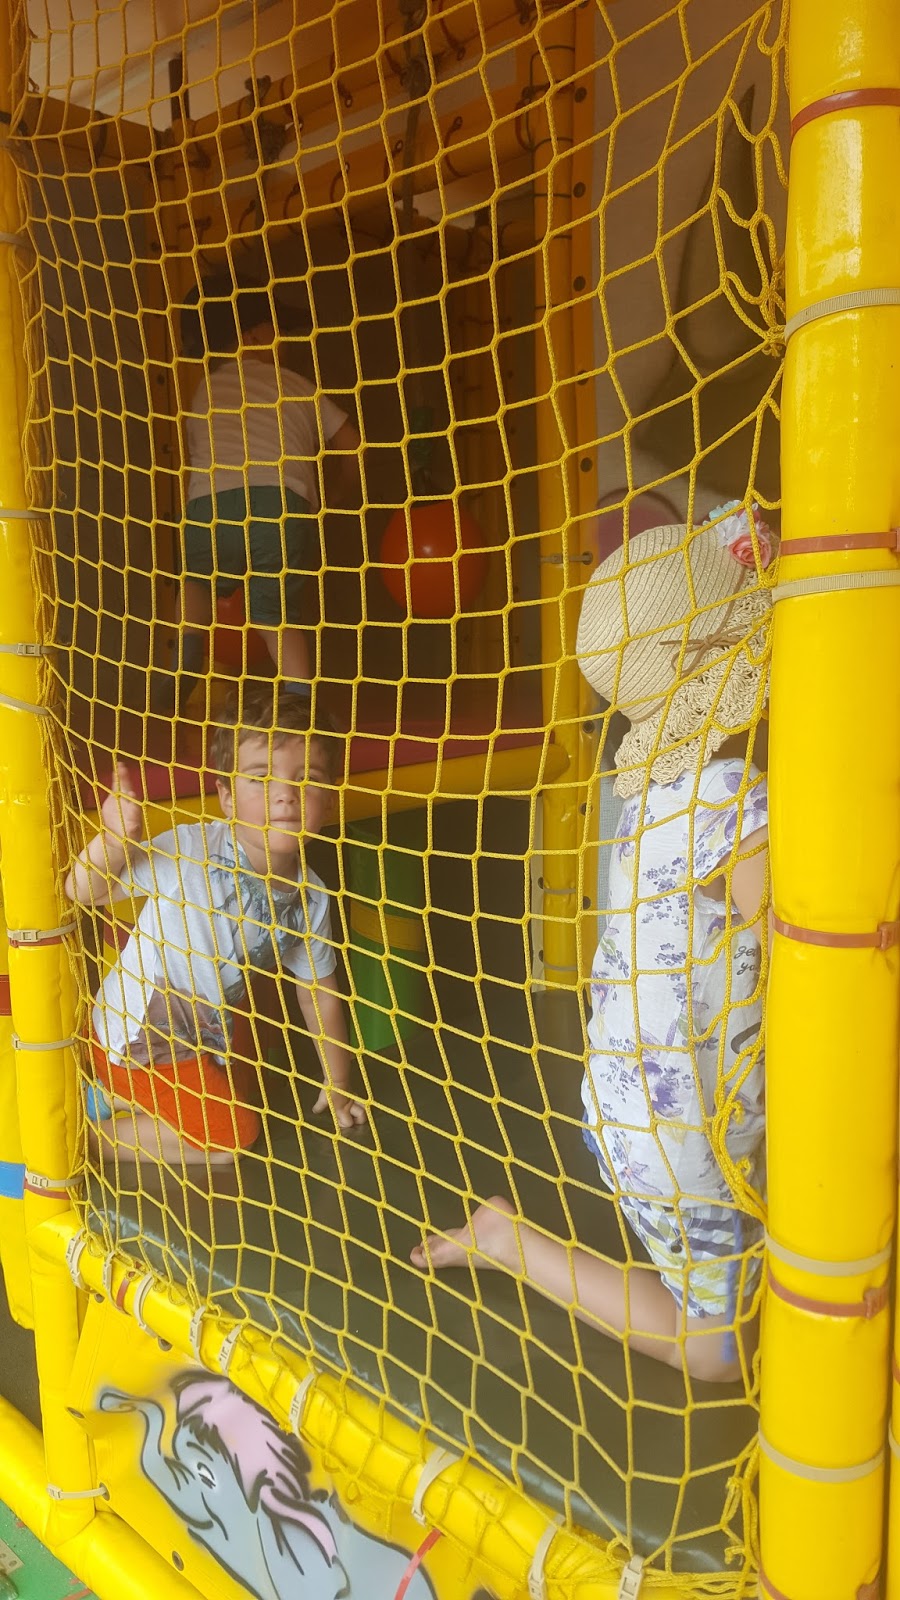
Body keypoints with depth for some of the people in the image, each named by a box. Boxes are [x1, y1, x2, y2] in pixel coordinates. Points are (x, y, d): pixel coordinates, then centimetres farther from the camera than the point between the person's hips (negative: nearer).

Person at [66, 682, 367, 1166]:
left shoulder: (310, 901, -15)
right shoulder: (187, 850, -30)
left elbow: (320, 994, 0)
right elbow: (82, 891, -23)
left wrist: (337, 1086, 9)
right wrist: (112, 838, -44)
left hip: (209, 1032, 7)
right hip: (139, 1032, -6)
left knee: (242, 1093, 28)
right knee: (231, 1135, -2)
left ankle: (123, 1095, 33)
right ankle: (95, 1132, 11)